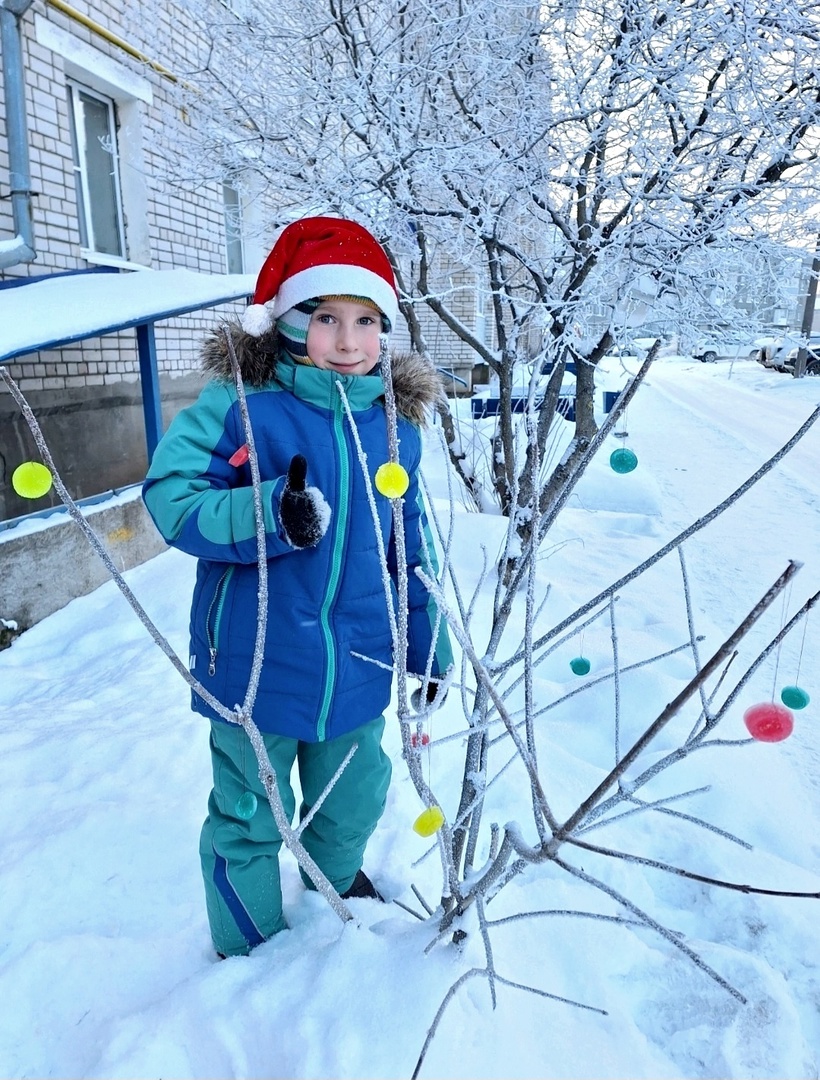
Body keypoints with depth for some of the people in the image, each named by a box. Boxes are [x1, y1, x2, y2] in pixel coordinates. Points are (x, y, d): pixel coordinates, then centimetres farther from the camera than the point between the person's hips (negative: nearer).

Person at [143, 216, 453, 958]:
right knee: (249, 819, 15)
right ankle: (251, 950, 45)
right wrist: (271, 513, -32)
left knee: (354, 804, 25)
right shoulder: (239, 403, -13)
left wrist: (432, 646, 14)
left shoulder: (396, 425, 1)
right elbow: (171, 498, -16)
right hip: (257, 665, -4)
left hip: (356, 666, 4)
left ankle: (338, 876, 60)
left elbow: (412, 548, 9)